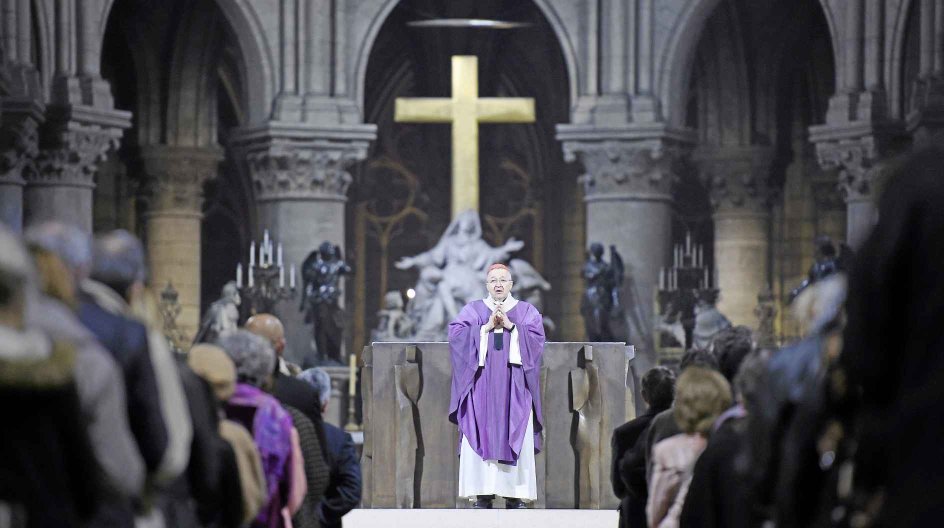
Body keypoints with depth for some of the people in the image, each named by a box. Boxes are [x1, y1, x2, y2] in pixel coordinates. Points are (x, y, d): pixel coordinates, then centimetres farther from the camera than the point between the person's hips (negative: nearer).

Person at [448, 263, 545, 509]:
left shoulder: (527, 311, 13)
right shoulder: (473, 310, 12)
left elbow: (537, 339, -2)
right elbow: (456, 334, -3)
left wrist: (510, 325, -10)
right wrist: (487, 326, -10)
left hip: (514, 384, 0)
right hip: (482, 383, 0)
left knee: (517, 438, -7)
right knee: (480, 435, -9)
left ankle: (514, 494, -5)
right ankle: (483, 494, -9)